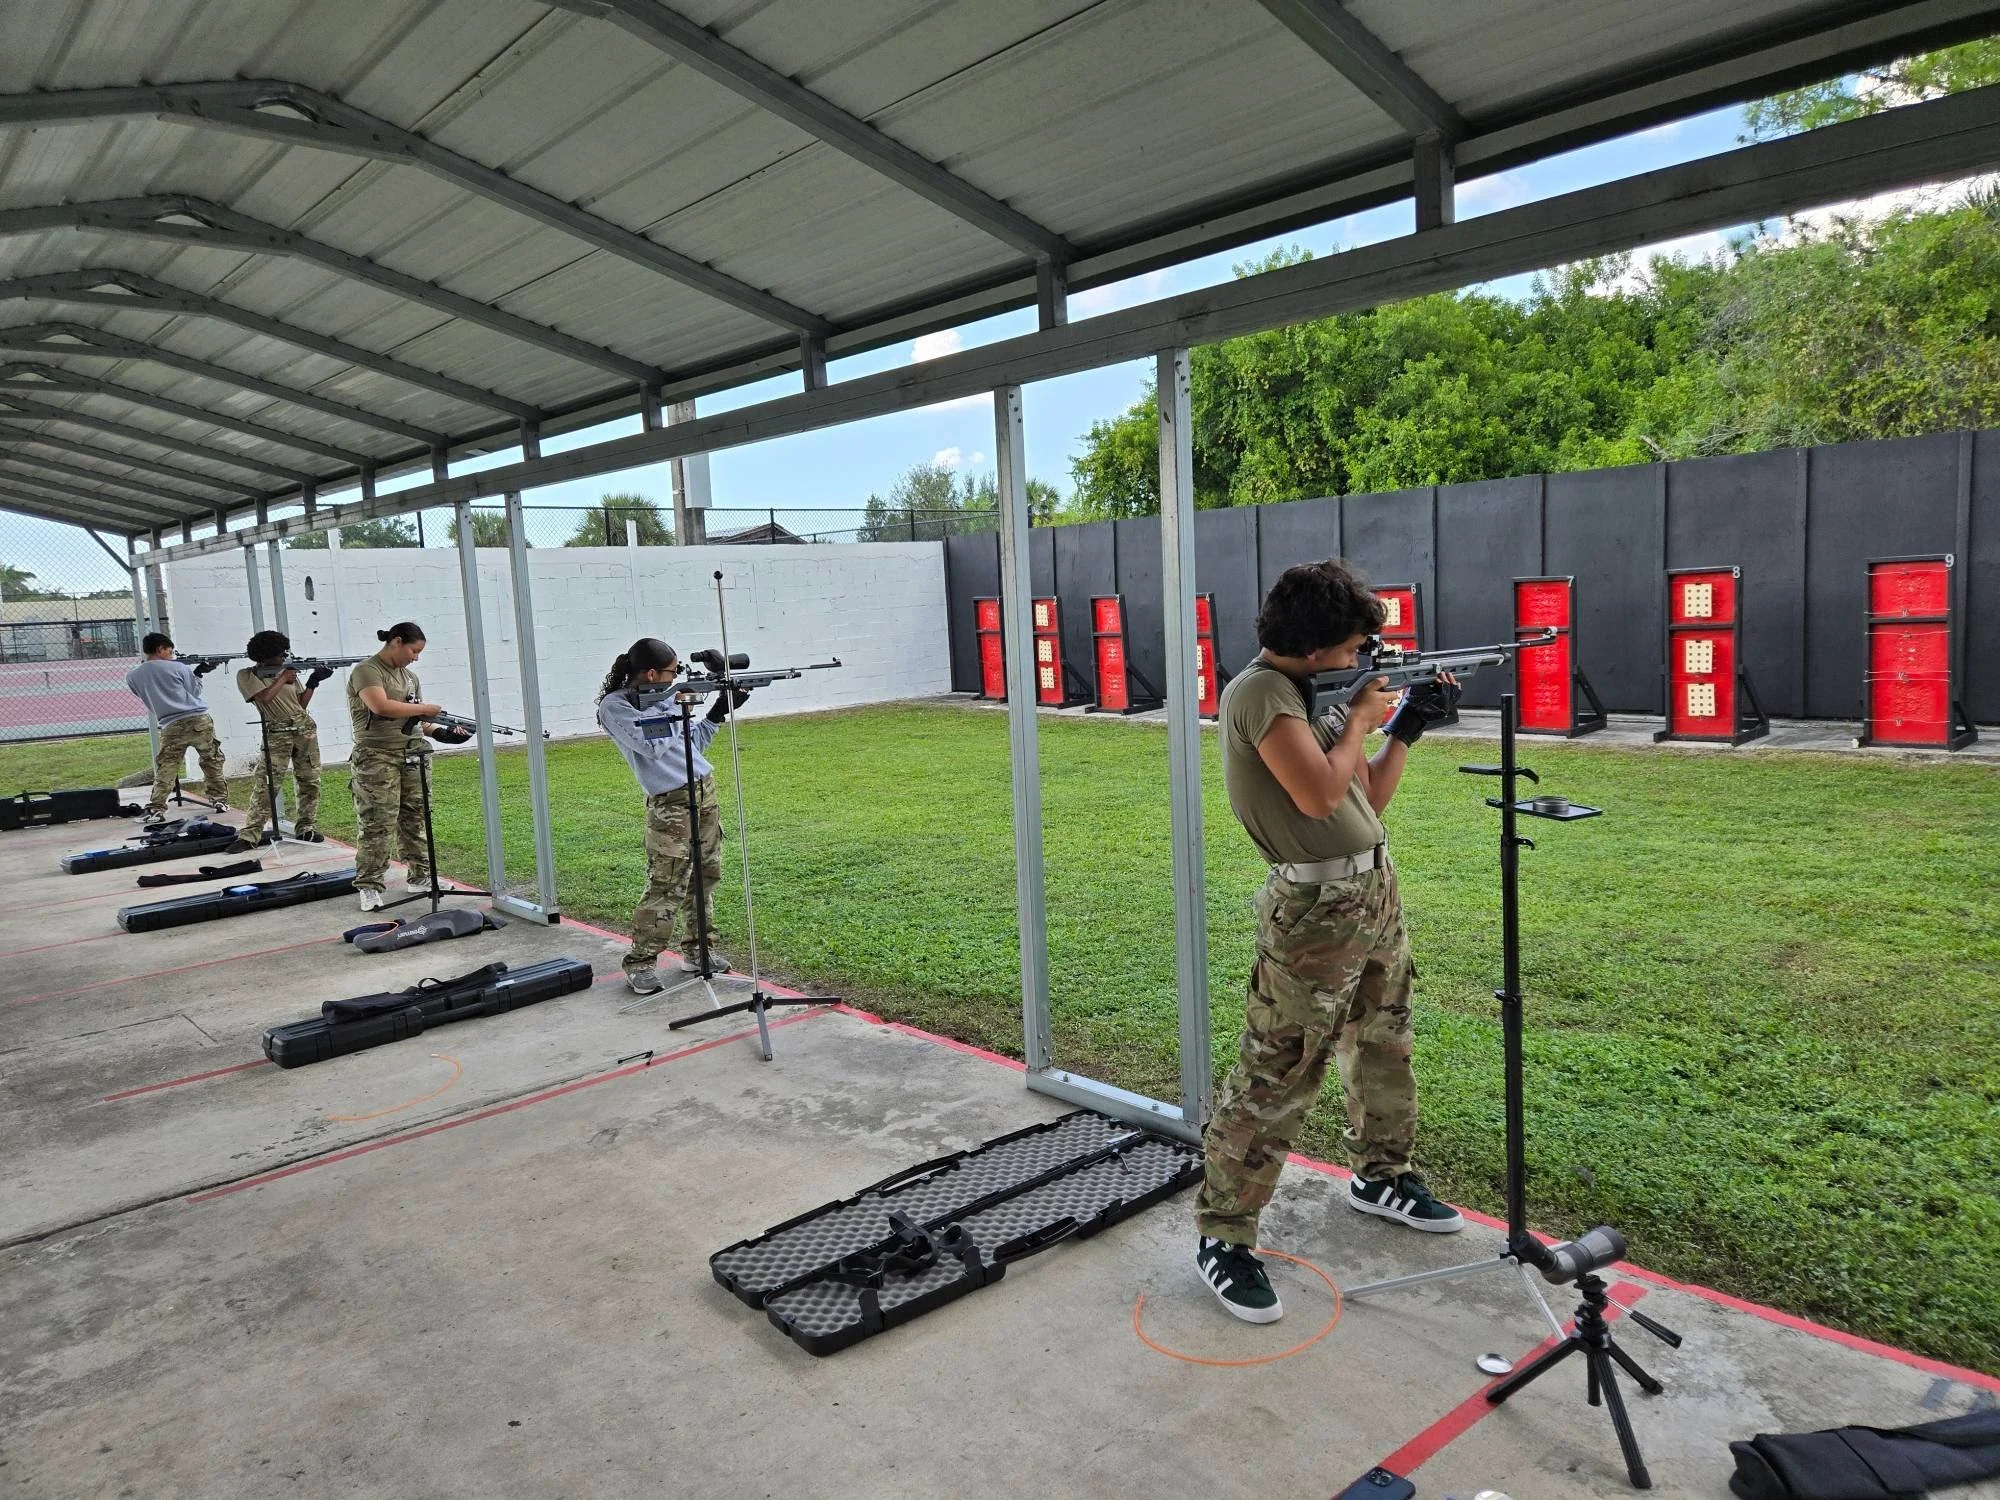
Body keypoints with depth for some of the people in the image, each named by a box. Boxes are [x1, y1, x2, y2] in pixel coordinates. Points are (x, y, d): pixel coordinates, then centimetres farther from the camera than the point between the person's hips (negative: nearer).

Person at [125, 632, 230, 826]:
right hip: (199, 720, -1)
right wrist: (198, 674, 21)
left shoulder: (132, 677, 6)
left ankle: (156, 810, -1)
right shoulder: (178, 667, -1)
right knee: (212, 763, 14)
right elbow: (194, 692, 7)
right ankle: (219, 799, 17)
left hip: (171, 728, 1)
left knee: (164, 773, 6)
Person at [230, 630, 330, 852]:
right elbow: (264, 697, -16)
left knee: (310, 782, 4)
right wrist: (283, 678, -6)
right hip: (277, 734, -4)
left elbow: (302, 704, 10)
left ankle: (304, 828, 14)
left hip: (305, 729, 4)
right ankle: (249, 835, -8)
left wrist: (313, 682, 0)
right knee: (265, 785, -11)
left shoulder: (288, 671, 11)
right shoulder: (247, 675, 0)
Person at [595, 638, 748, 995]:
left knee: (706, 876, 12)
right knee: (666, 888, -9)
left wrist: (720, 709, 11)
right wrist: (674, 705, -11)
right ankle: (639, 965, 3)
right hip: (670, 805, -8)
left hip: (704, 791, 8)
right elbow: (653, 745, -21)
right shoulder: (614, 705, -10)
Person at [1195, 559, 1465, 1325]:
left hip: (1375, 894, 9)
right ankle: (1222, 1236, 6)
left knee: (1384, 1045, 23)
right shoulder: (1259, 692, -16)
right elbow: (1318, 795, -25)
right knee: (1275, 1078, -5)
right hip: (1316, 912, -9)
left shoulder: (1314, 694, 11)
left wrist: (1406, 727, 7)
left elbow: (1369, 799, 16)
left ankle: (1380, 1175, 44)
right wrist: (1362, 719, -10)